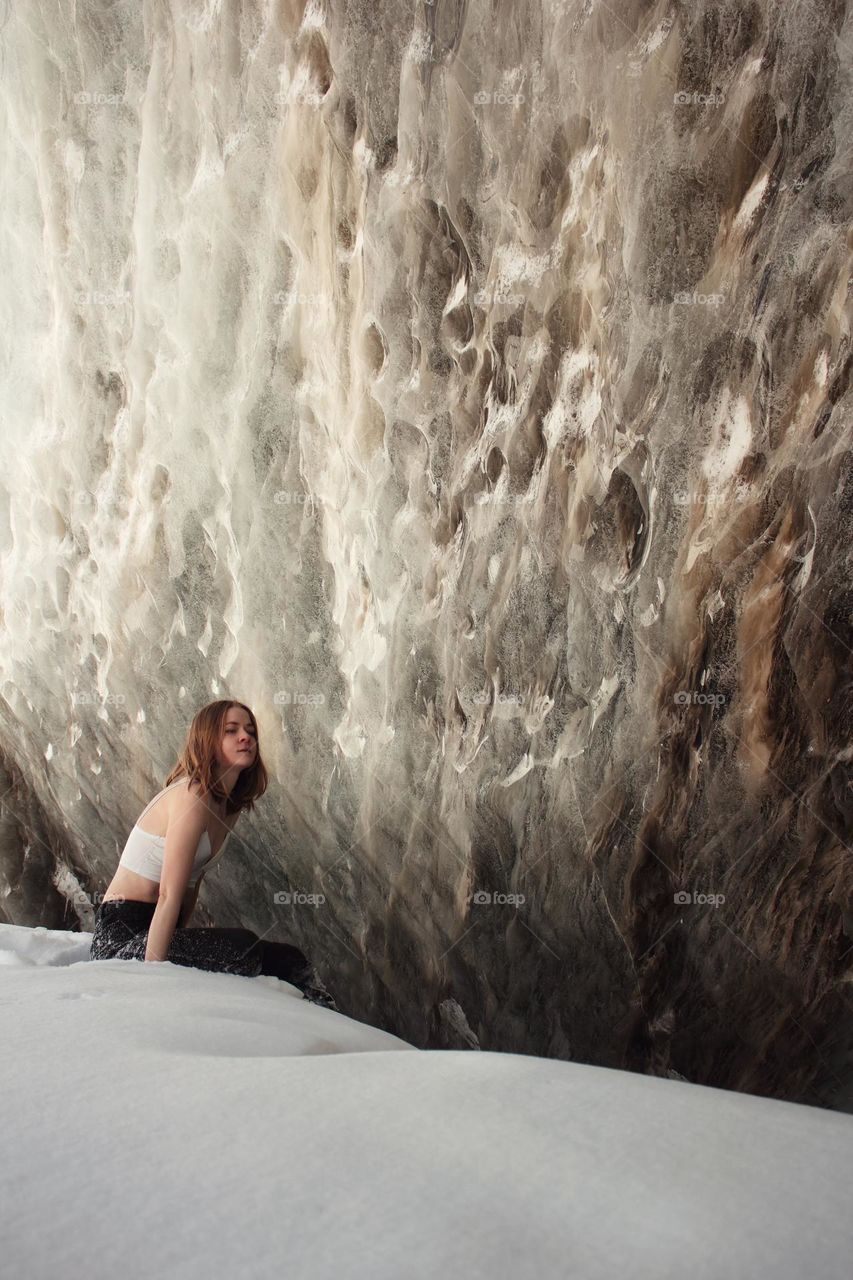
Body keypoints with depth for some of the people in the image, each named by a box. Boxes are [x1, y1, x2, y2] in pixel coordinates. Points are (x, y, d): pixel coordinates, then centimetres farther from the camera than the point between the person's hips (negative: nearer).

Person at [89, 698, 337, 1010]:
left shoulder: (230, 805, 10)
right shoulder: (192, 796, -18)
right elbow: (169, 896, -22)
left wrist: (179, 944, 4)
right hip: (121, 935, -9)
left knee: (288, 959, -4)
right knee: (242, 948, -29)